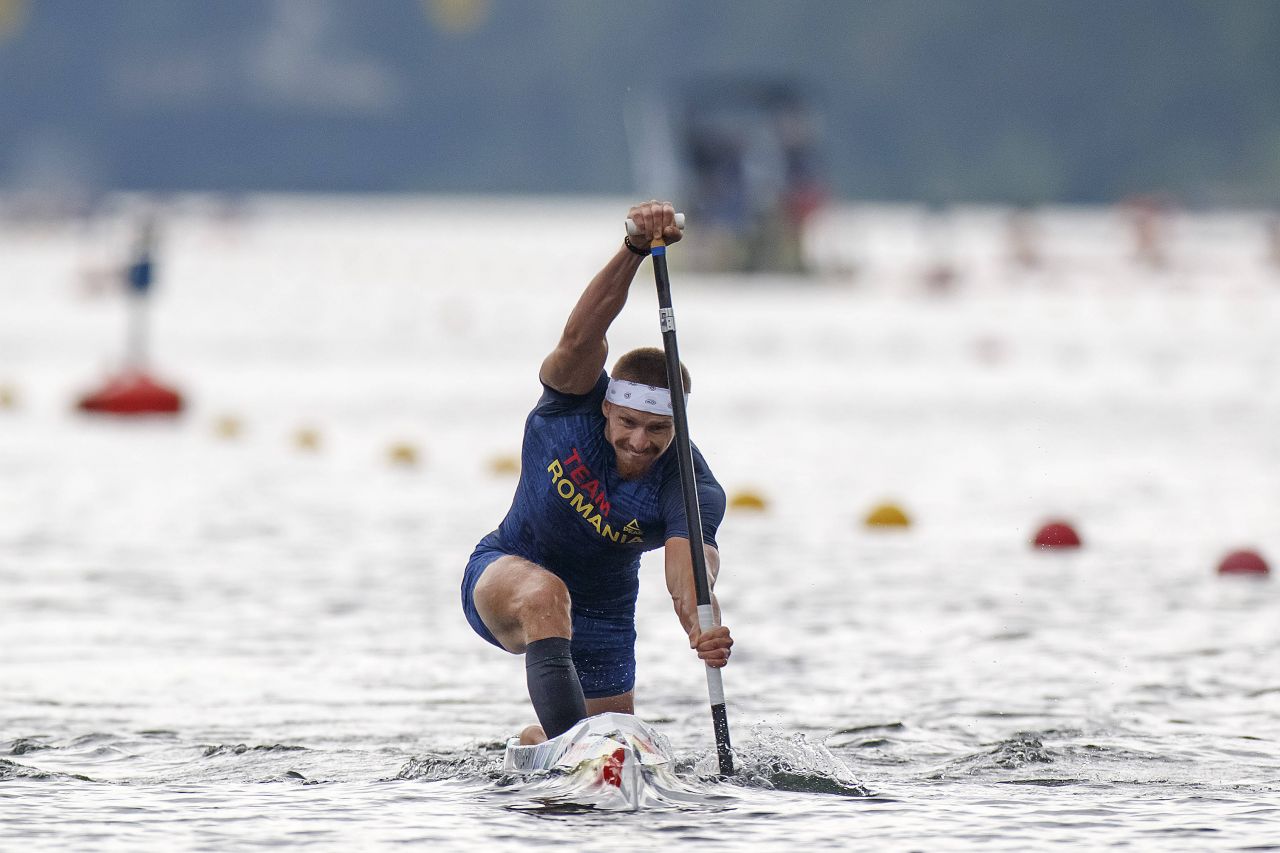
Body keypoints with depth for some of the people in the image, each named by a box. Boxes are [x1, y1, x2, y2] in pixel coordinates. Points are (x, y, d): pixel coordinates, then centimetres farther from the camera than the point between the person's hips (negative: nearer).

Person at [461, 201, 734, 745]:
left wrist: (702, 630, -65)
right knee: (547, 595, -39)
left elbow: (688, 568, -41)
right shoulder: (576, 403, -24)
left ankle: (535, 744, 46)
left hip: (603, 622, 3)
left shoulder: (692, 490, -24)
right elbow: (581, 337, -43)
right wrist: (635, 249, -60)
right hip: (504, 576, -3)